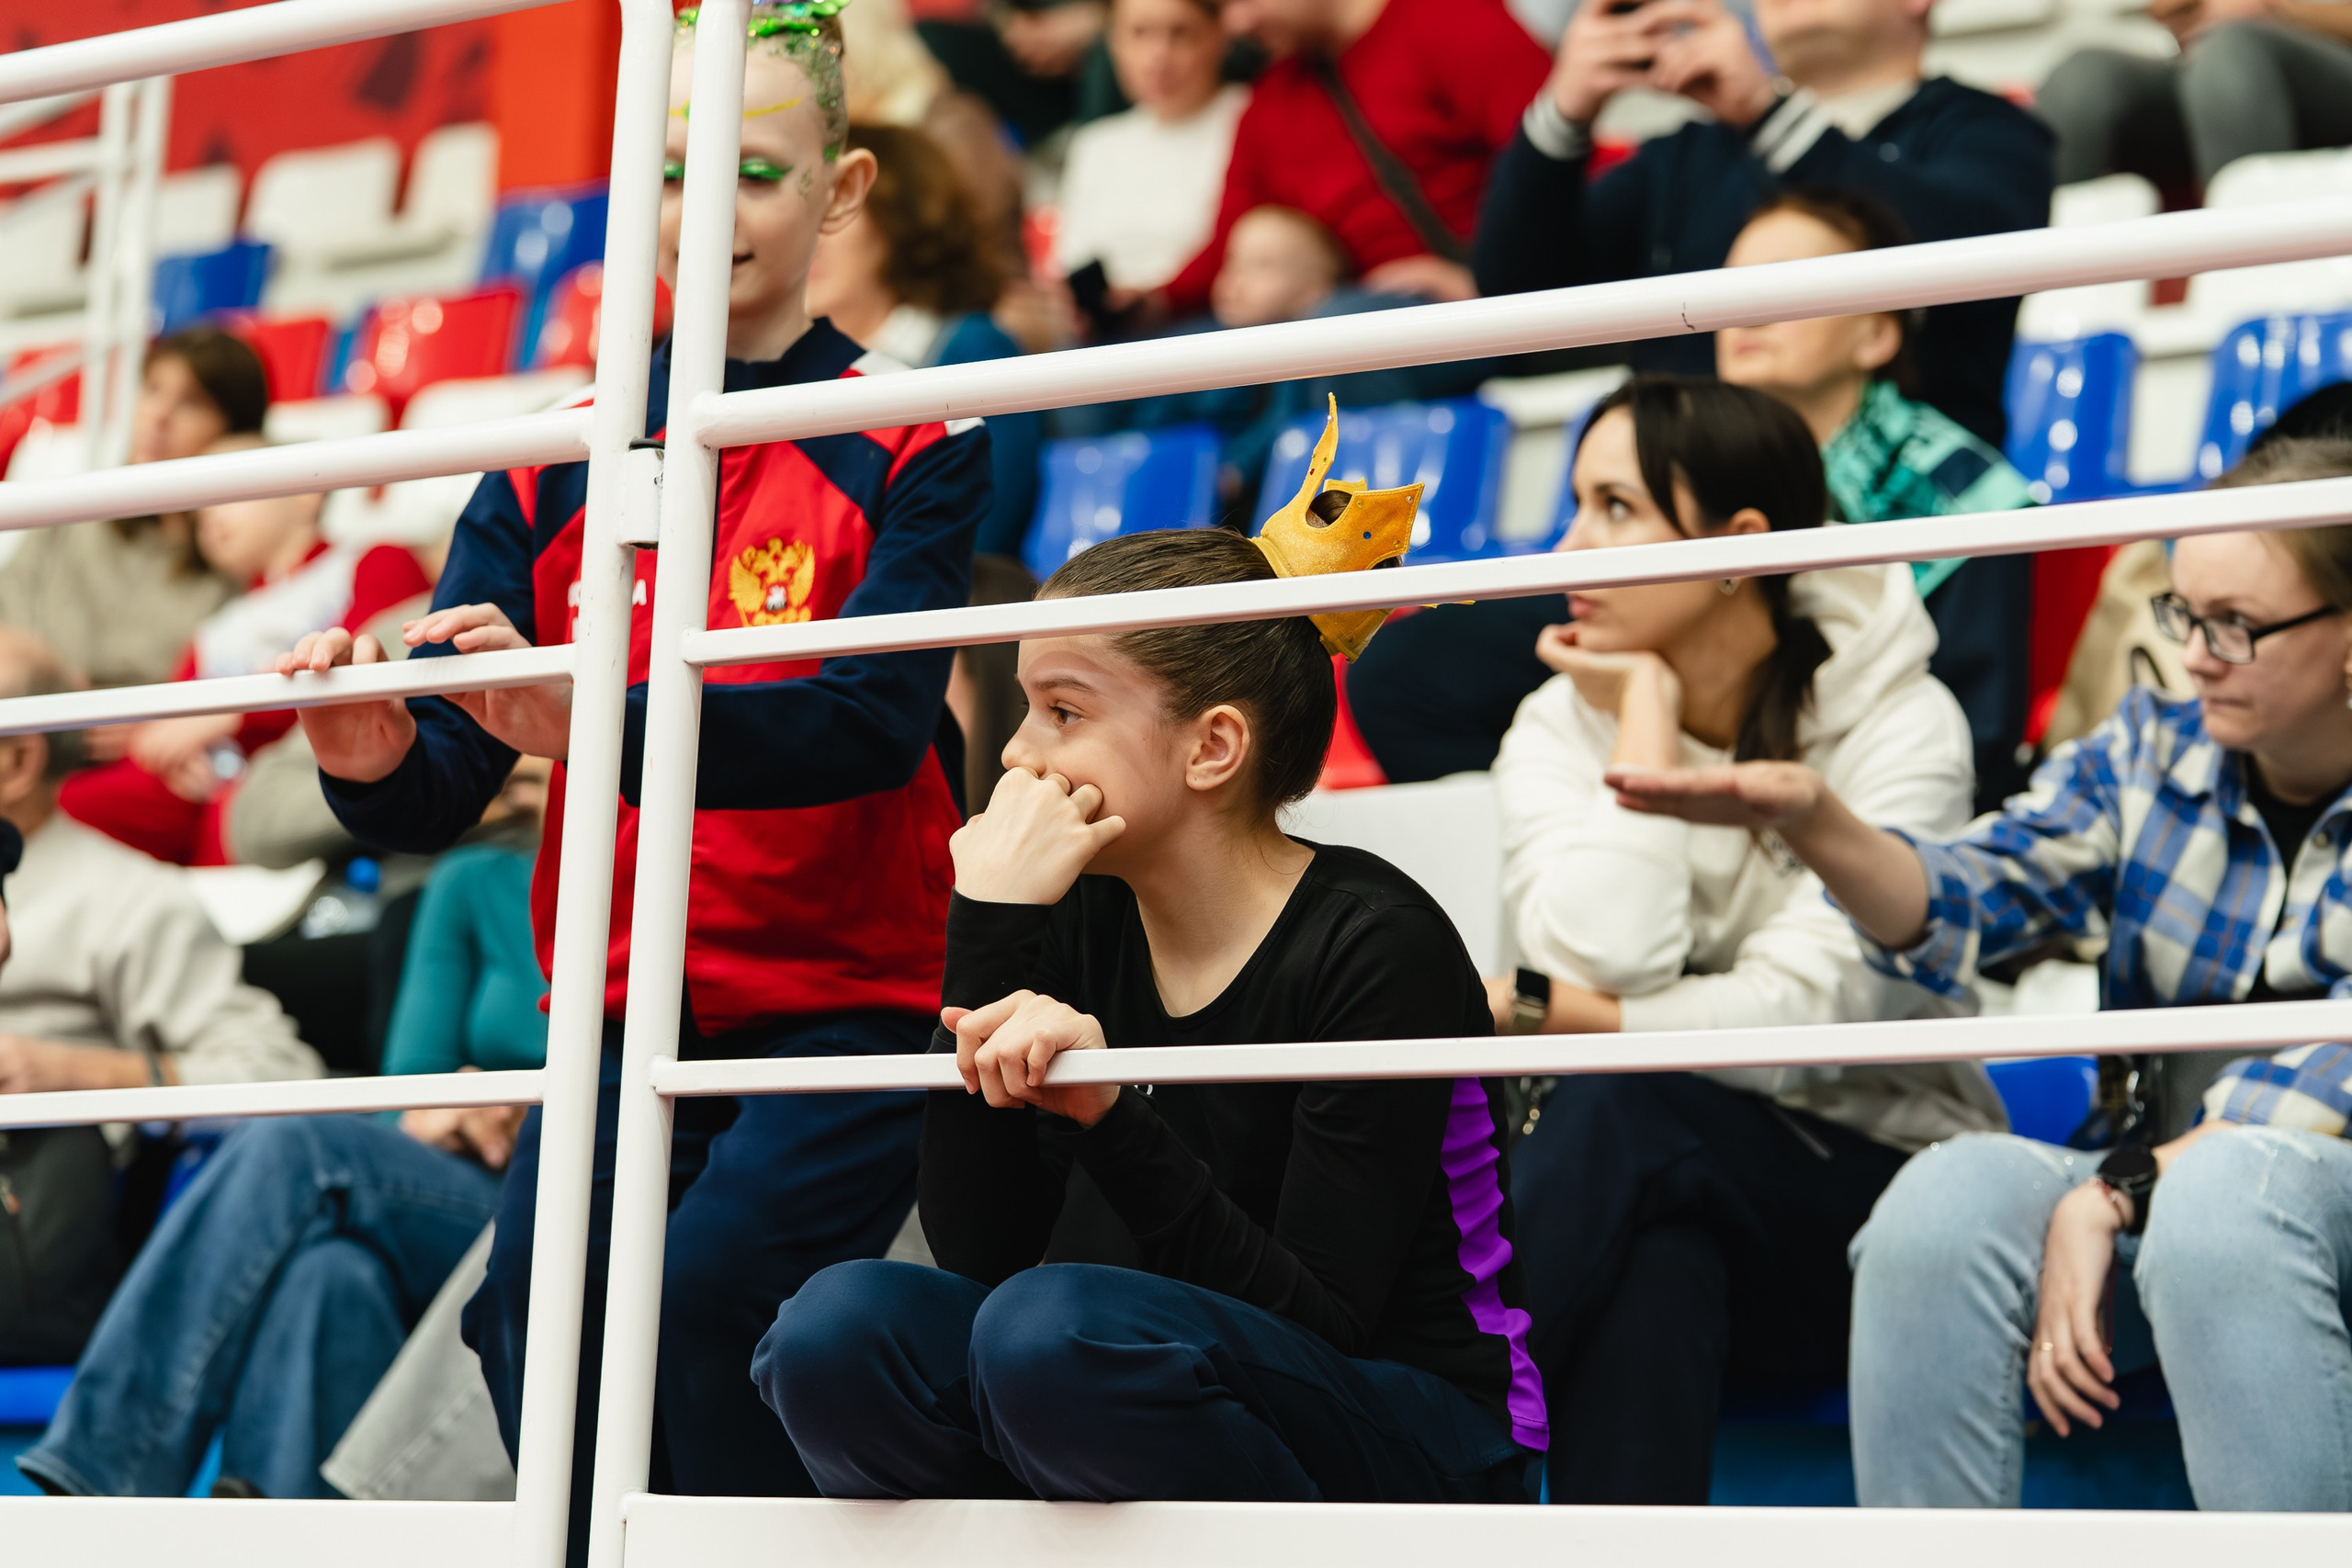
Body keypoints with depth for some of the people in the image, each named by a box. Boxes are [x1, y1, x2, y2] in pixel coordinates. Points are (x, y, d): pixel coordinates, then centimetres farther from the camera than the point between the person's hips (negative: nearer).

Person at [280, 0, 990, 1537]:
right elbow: (441, 794, 2)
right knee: (537, 1311, -18)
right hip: (626, 1018, 3)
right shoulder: (553, 465, 9)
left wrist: (592, 723, -33)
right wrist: (374, 758, -23)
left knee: (714, 1285, -25)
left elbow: (873, 721, -18)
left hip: (850, 1002, -3)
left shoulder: (908, 443, -1)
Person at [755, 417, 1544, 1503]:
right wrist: (988, 936, -15)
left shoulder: (1376, 946, -14)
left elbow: (1321, 1328, -18)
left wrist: (1108, 1112, -30)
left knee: (1055, 1329, -32)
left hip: (1416, 1443, -5)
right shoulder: (1083, 924, 2)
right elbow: (980, 1250, -7)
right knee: (837, 1331, -19)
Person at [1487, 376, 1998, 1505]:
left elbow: (1807, 1010, -20)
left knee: (1618, 1115, -33)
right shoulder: (1562, 726, 3)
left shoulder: (1900, 725, -7)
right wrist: (1646, 716, -10)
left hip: (1867, 1175, -3)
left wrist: (1531, 1015, -23)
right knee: (1655, 1269, -35)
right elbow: (1605, 963, -16)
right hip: (1644, 1201, 3)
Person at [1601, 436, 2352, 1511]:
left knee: (2221, 1193, -38)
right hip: (2153, 1184, 4)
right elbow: (1961, 905, -4)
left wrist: (2114, 1195, -25)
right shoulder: (2146, 752, 10)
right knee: (1948, 1199, -27)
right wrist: (1811, 821, -24)